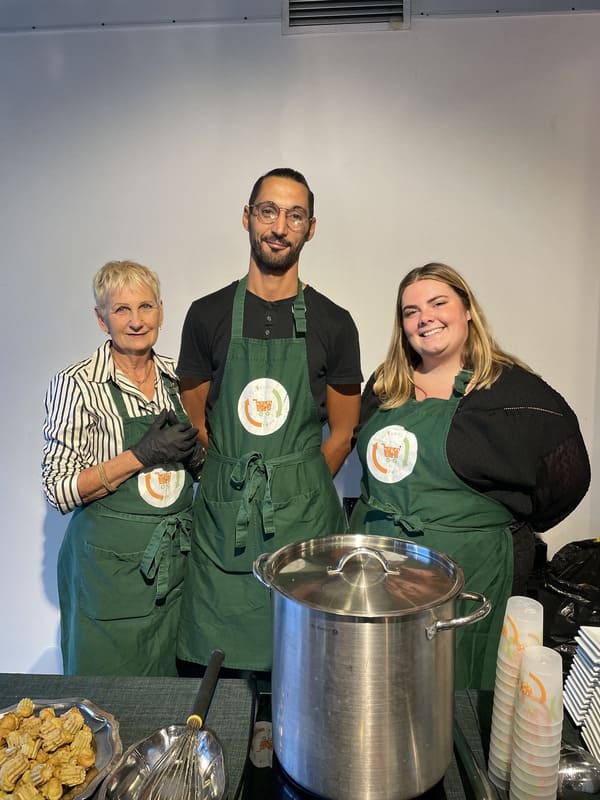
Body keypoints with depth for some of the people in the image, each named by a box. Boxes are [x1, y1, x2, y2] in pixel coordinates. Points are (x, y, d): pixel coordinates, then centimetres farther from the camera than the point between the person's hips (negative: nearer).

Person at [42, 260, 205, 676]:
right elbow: (59, 490, -12)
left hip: (177, 559, 5)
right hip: (111, 564, -4)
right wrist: (141, 455, -21)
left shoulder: (178, 376, 3)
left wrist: (194, 452, -8)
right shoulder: (76, 384, -11)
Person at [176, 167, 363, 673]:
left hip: (304, 517, 0)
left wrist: (297, 494, 2)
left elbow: (342, 433, 6)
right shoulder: (208, 315, 3)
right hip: (222, 516, 1)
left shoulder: (333, 323, 2)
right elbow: (194, 423, 8)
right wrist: (233, 487, 2)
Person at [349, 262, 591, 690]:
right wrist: (375, 517, 12)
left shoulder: (513, 391, -10)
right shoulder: (384, 384, 7)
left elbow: (567, 477, -4)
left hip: (464, 572, -4)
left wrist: (507, 524, 1)